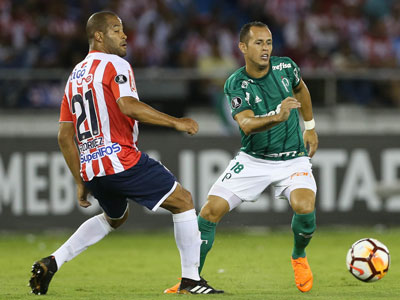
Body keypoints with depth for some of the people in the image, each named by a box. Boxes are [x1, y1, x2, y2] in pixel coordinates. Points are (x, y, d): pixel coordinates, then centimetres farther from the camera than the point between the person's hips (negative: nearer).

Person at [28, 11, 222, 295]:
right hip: (121, 160, -8)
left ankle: (52, 263, 18)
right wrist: (176, 122, -18)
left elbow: (65, 136, 21)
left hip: (90, 166, 8)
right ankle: (191, 279, -2)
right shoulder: (115, 65, -5)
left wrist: (82, 182, 26)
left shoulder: (74, 76, 20)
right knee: (183, 201, 2)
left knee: (115, 217, 33)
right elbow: (128, 106, -23)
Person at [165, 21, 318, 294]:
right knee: (211, 210, -11)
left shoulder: (286, 67, -8)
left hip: (292, 159, 0)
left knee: (304, 207, -27)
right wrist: (277, 116, -49)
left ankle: (299, 256, 5)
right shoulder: (235, 85, -15)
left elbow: (301, 89, 18)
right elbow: (247, 125, -31)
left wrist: (310, 126, 21)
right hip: (253, 159, 0)